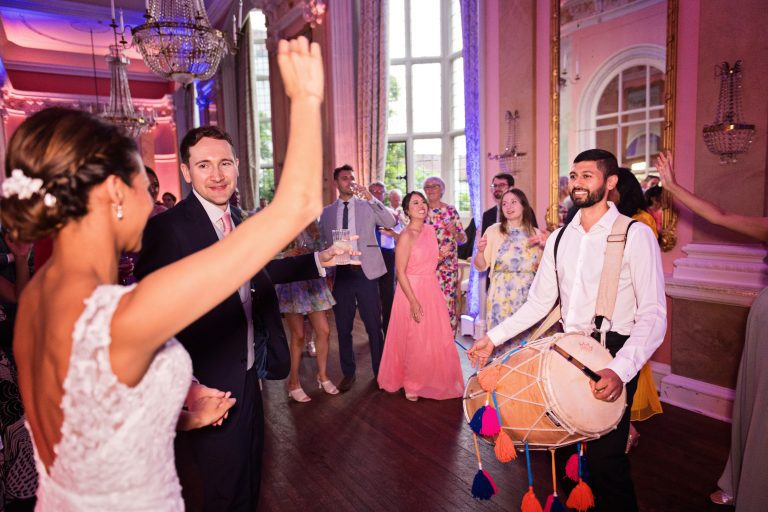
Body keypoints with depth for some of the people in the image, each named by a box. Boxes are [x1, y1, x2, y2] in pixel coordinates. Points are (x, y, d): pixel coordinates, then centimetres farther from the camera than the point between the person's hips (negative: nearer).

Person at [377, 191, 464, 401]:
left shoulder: (430, 230, 6)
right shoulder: (406, 236, -14)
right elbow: (401, 273, -16)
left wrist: (443, 252, 0)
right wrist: (414, 302, -20)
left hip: (432, 291, 7)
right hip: (412, 291, -7)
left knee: (439, 340, 12)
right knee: (416, 342, 6)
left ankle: (432, 381, 33)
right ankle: (411, 386, 26)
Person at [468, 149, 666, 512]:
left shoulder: (635, 235, -9)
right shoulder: (559, 238, 8)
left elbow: (653, 314, -15)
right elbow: (538, 302, 10)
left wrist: (620, 370, -28)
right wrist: (493, 337, 3)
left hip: (612, 357, -5)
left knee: (605, 457, -4)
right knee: (563, 445, 13)